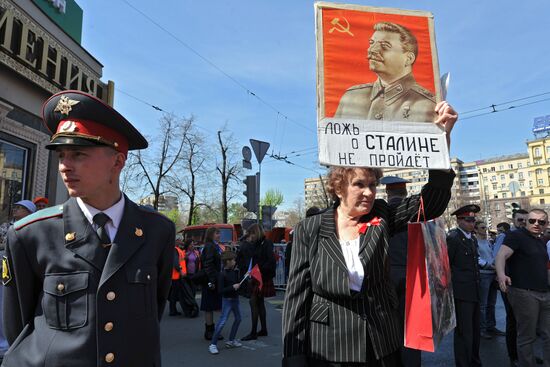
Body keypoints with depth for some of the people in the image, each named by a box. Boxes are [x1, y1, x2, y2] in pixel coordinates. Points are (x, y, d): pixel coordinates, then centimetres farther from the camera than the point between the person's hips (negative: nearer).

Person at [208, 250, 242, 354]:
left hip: (235, 298, 8)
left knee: (238, 318, 17)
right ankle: (213, 344, 2)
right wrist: (233, 287, -24)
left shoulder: (235, 272, 2)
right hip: (227, 299, -8)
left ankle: (231, 340, 30)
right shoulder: (222, 274, -19)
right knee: (223, 321, -9)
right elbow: (220, 290, -23)